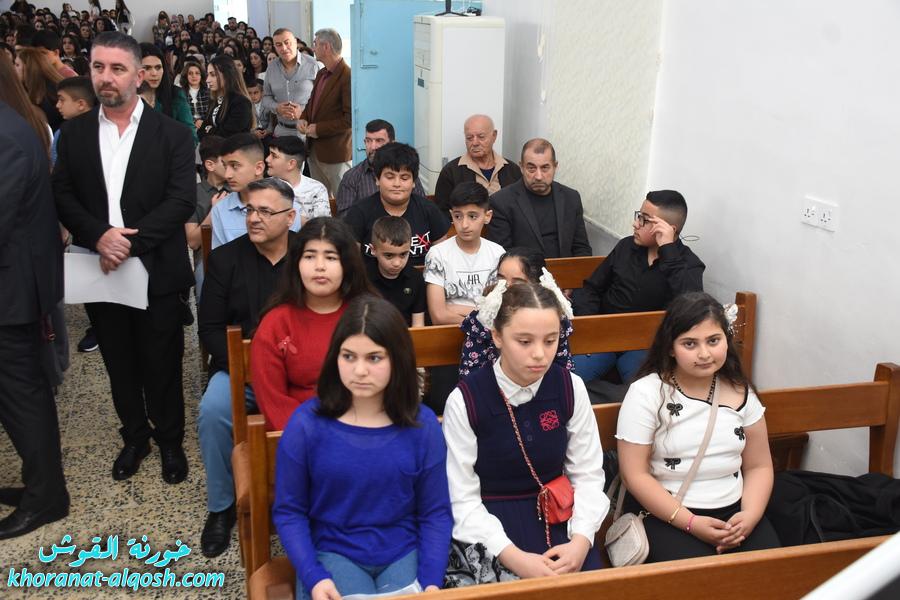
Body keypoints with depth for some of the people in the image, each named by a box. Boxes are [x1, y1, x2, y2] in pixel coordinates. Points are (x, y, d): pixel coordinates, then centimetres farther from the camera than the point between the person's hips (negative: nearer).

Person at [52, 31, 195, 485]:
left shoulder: (172, 134, -3)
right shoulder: (74, 133, 6)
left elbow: (181, 200, -12)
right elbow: (62, 196, 1)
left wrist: (131, 242, -20)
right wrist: (99, 236, -18)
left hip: (157, 272, -3)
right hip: (99, 269, 3)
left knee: (162, 365, 8)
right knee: (119, 365, 15)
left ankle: (170, 440, 28)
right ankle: (135, 436, 34)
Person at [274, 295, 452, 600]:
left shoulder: (423, 425, -6)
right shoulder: (306, 423, -10)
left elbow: (435, 513, -1)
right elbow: (289, 511, -3)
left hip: (403, 552, 2)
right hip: (333, 552, -1)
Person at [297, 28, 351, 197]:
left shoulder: (347, 77, -18)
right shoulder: (321, 74, 11)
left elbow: (350, 119, -21)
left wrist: (319, 129, -18)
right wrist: (303, 118, 3)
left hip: (335, 151, -9)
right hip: (314, 148, 9)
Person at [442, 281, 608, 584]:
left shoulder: (570, 387, -3)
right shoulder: (465, 400, -13)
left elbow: (588, 474, 2)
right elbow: (463, 500, -11)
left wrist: (581, 539, -13)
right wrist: (513, 556, -21)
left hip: (557, 520, 3)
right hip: (488, 527, -2)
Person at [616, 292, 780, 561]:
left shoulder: (740, 392, 5)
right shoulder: (646, 393, -8)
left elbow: (758, 466, 9)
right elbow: (636, 474, -10)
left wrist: (749, 516, -9)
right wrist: (690, 523, -17)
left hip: (732, 511, 5)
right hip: (665, 515, -4)